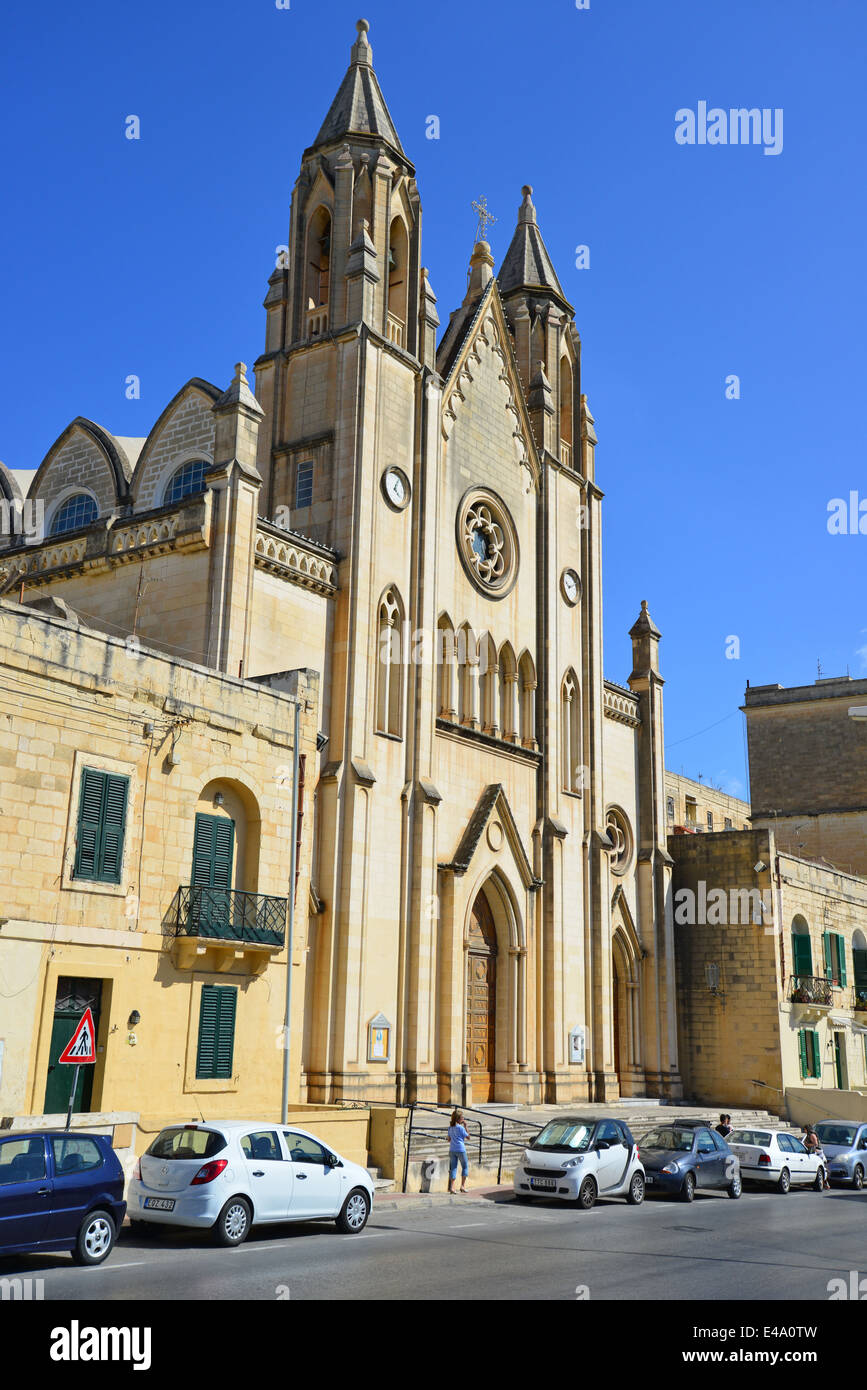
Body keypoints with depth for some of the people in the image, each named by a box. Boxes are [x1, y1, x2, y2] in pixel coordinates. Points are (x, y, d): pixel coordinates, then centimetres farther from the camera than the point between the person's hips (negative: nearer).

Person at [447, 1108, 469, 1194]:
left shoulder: (450, 1127, 8)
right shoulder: (460, 1127, -11)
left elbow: (449, 1139, 14)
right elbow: (468, 1137, -4)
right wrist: (466, 1126, -1)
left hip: (452, 1150, 5)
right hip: (461, 1150, -5)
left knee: (453, 1168, 6)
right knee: (465, 1167, 11)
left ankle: (452, 1187, 0)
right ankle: (463, 1185, 7)